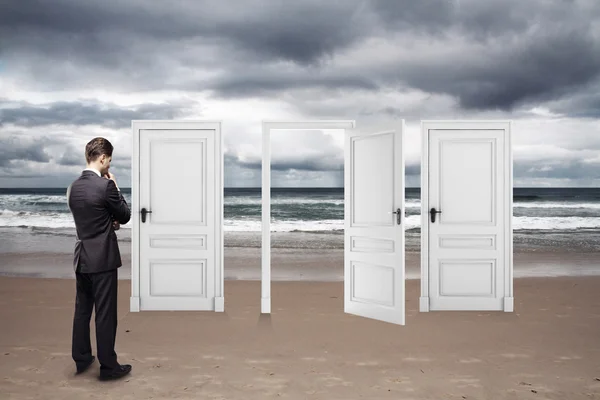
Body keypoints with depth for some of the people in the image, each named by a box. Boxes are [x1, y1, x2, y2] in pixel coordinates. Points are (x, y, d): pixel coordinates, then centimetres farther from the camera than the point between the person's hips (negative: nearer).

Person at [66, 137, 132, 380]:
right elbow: (125, 216, -6)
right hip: (102, 258, -8)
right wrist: (115, 187, 0)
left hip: (82, 257, 8)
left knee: (82, 310, 16)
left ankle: (81, 359, 28)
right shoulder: (106, 185, -18)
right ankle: (108, 366, 10)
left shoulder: (74, 187, 6)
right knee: (105, 313, 0)